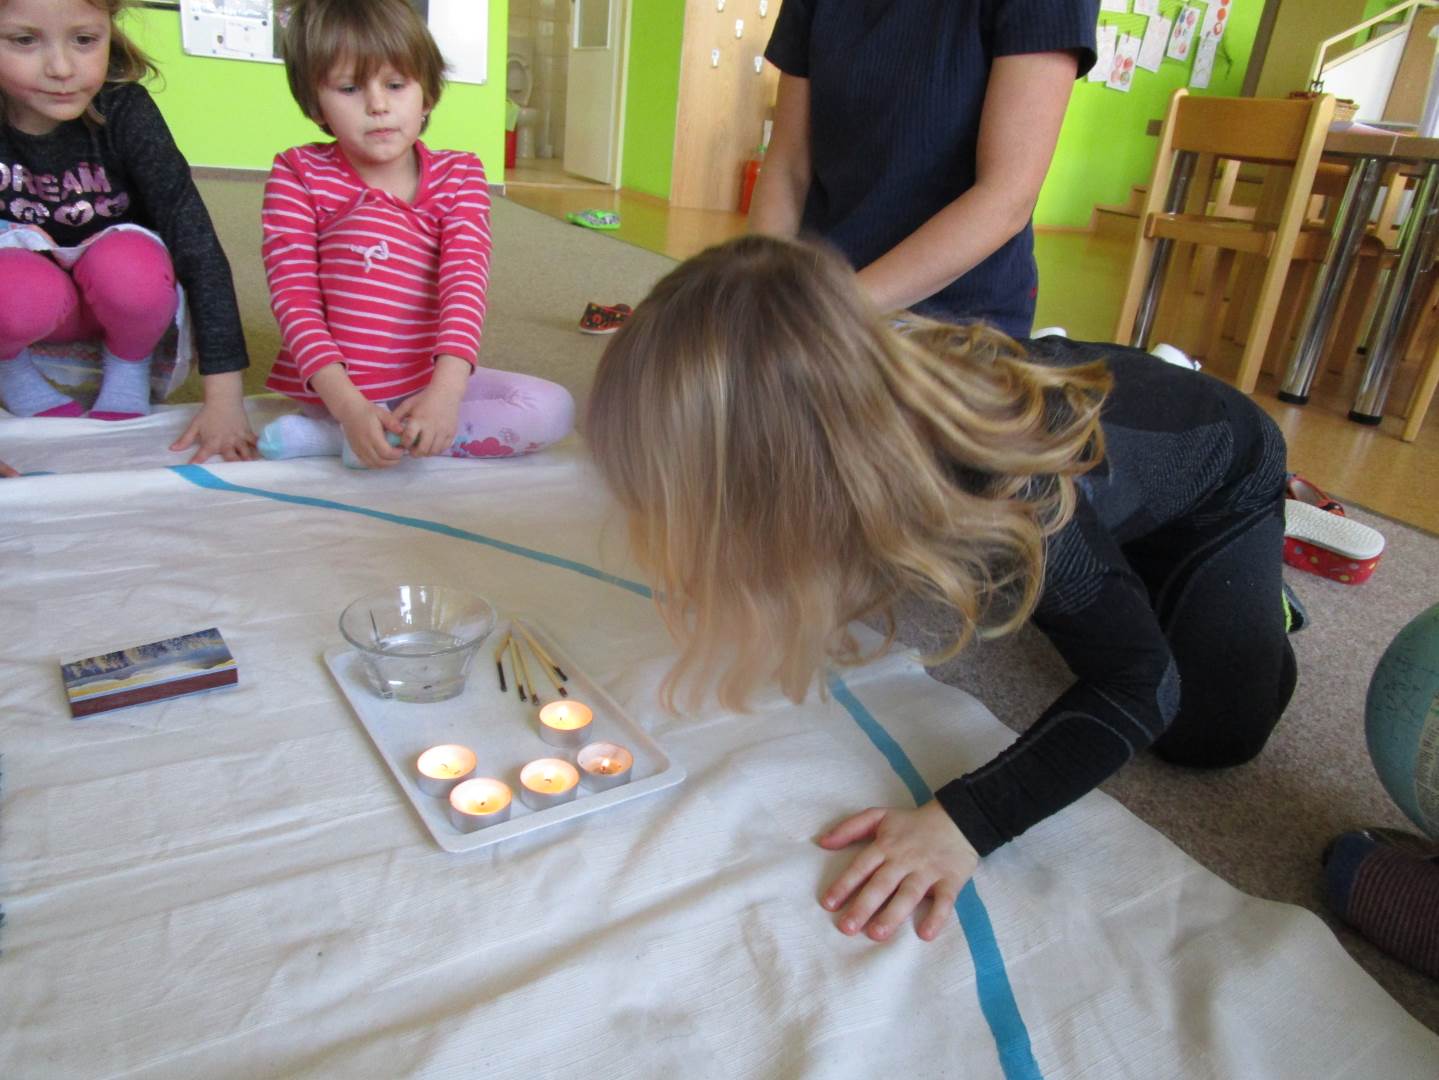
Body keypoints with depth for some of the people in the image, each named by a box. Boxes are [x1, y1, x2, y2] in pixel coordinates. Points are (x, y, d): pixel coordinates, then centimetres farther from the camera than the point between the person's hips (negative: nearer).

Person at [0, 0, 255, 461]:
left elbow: (196, 243, -27)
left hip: (117, 295, 0)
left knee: (128, 265, -34)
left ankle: (128, 368, -1)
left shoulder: (124, 109, -22)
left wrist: (224, 397, -33)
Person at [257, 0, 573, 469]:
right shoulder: (299, 175, -4)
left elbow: (465, 284, -15)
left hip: (428, 382, 4)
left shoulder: (459, 176, 0)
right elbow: (294, 298, -13)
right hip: (333, 386, -4)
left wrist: (446, 390, -33)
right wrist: (348, 405, -30)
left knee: (553, 409, -19)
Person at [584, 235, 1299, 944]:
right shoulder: (868, 376, -31)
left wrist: (963, 821, -46)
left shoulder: (1016, 503, -48)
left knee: (1207, 737, -7)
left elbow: (1140, 686, -36)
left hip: (1224, 474, -4)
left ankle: (1253, 591, 20)